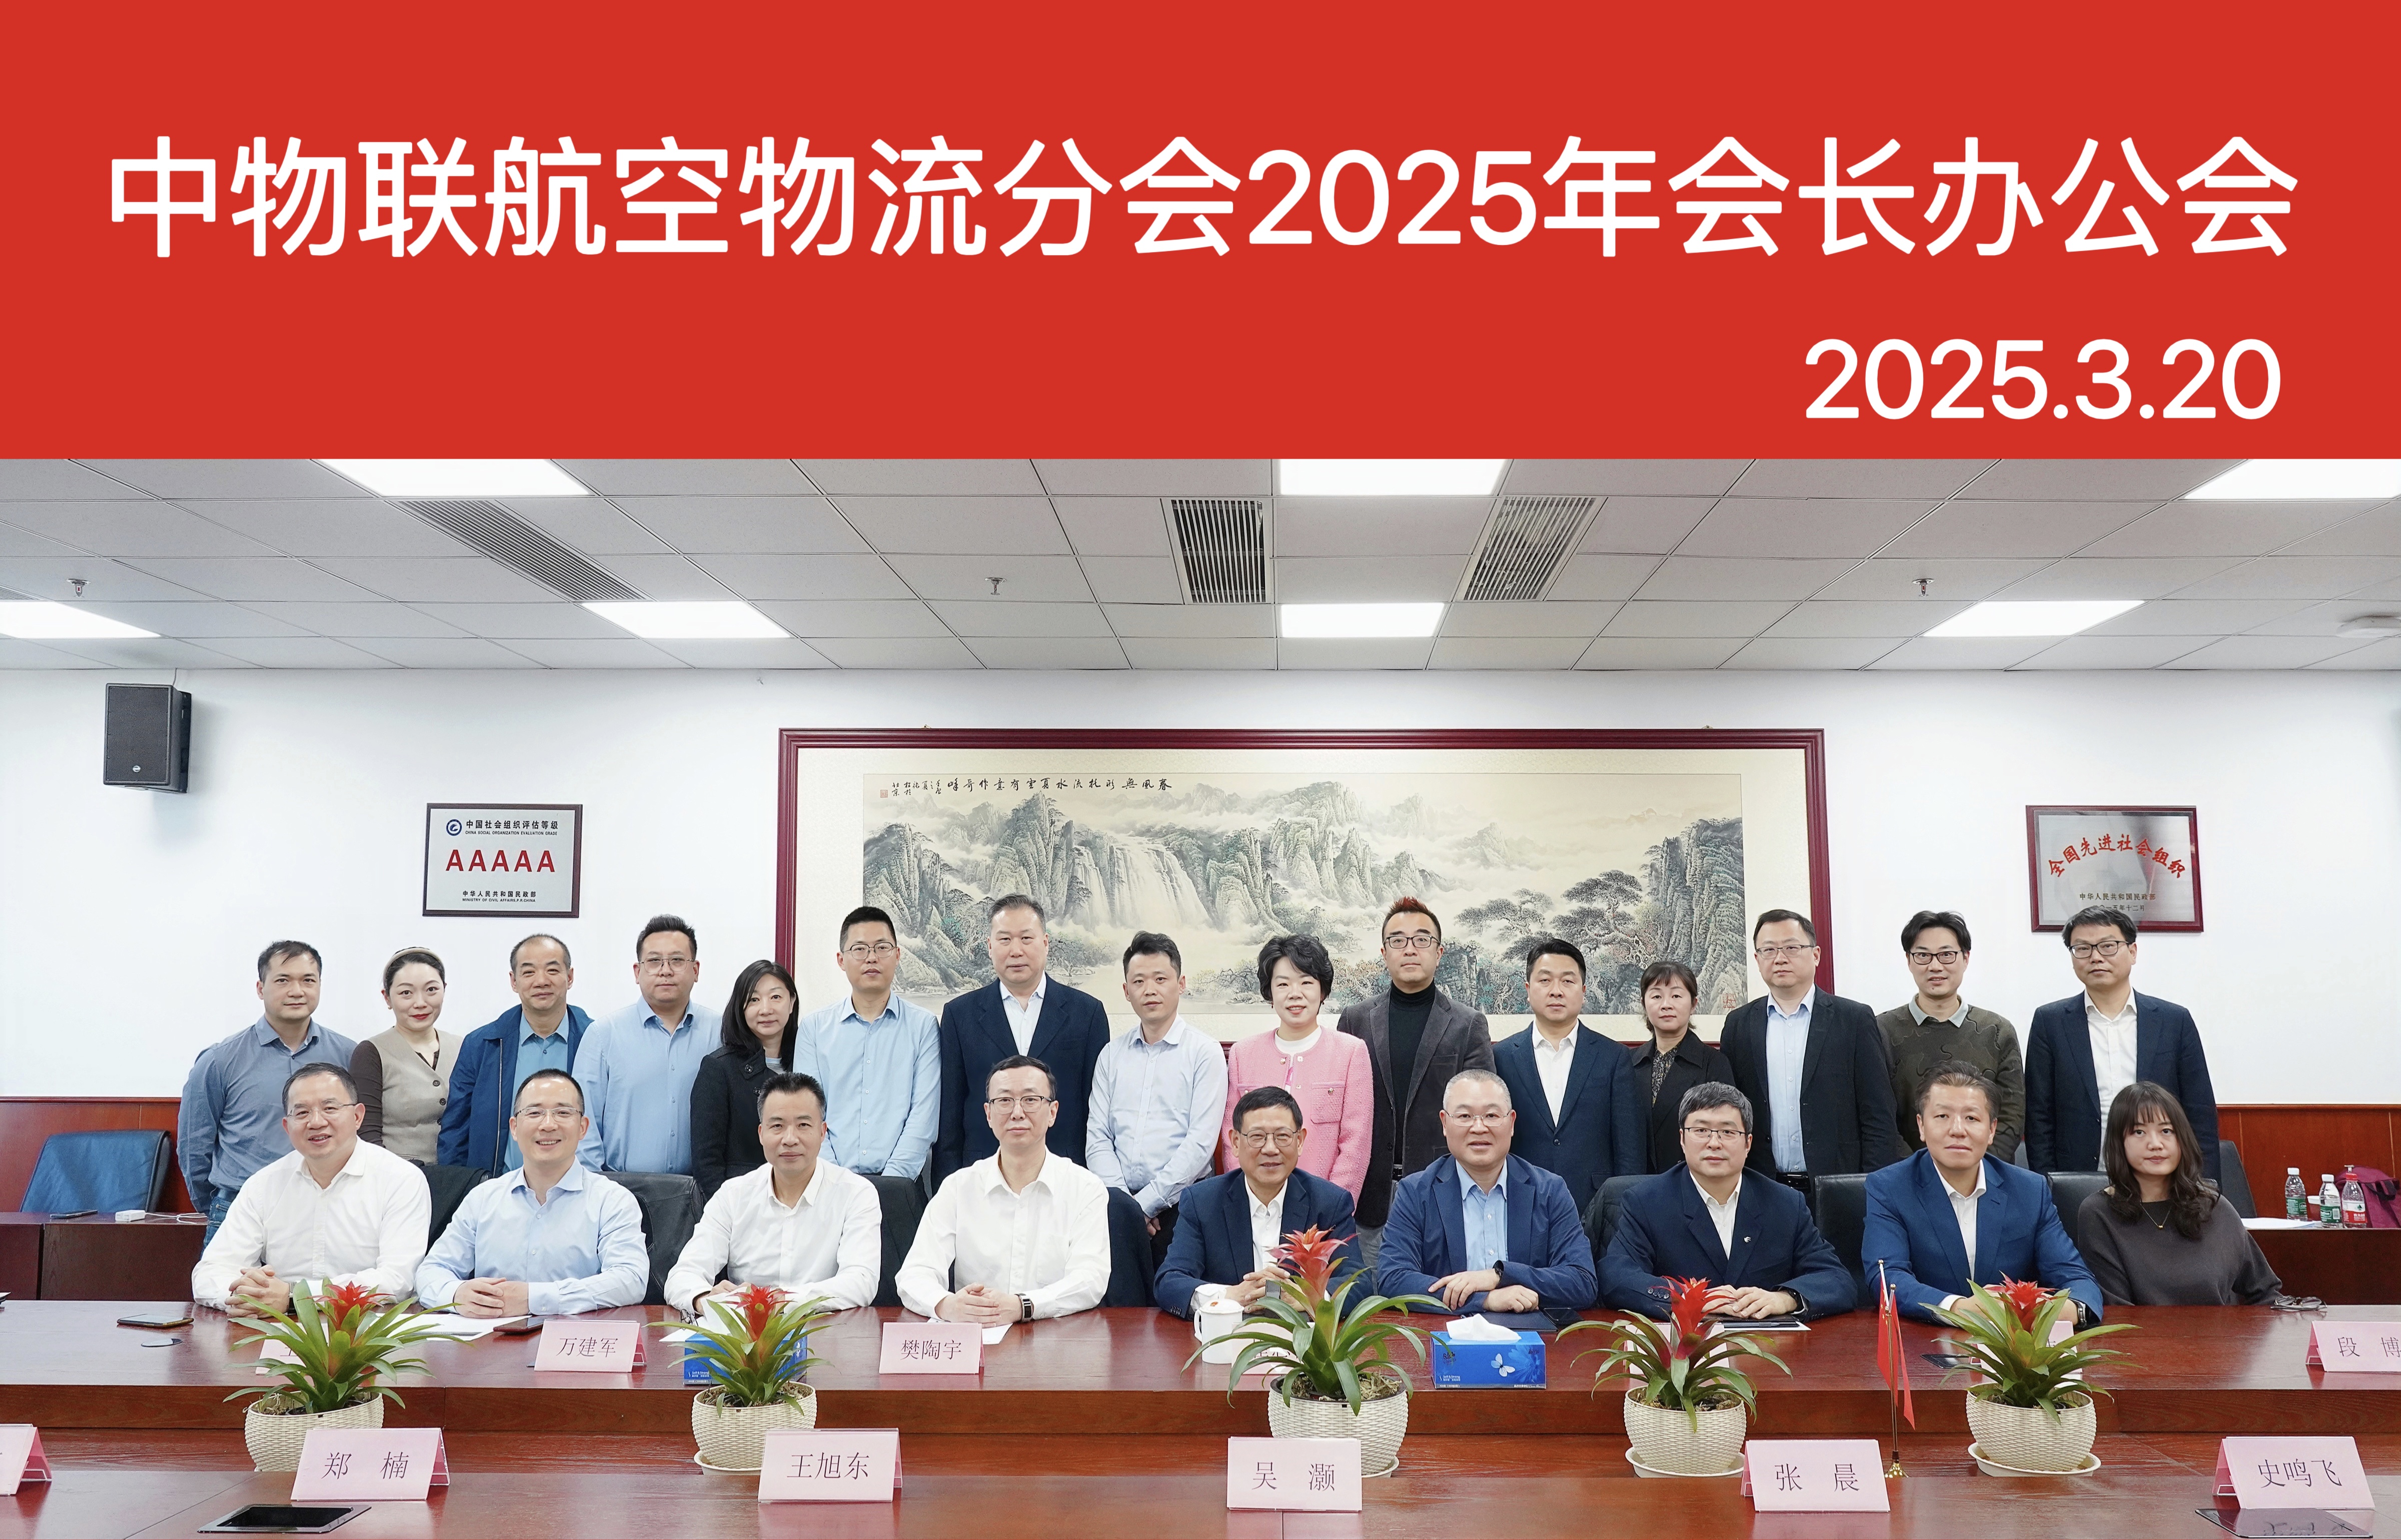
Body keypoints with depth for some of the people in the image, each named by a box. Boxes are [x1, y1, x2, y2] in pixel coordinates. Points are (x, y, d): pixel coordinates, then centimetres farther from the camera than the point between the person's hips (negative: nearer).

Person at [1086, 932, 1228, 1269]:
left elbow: (1201, 1142, -8)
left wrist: (1144, 1203, -11)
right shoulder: (1112, 1055, 12)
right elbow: (1097, 1137, 7)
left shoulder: (1204, 1052, 0)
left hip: (1179, 1207, -3)